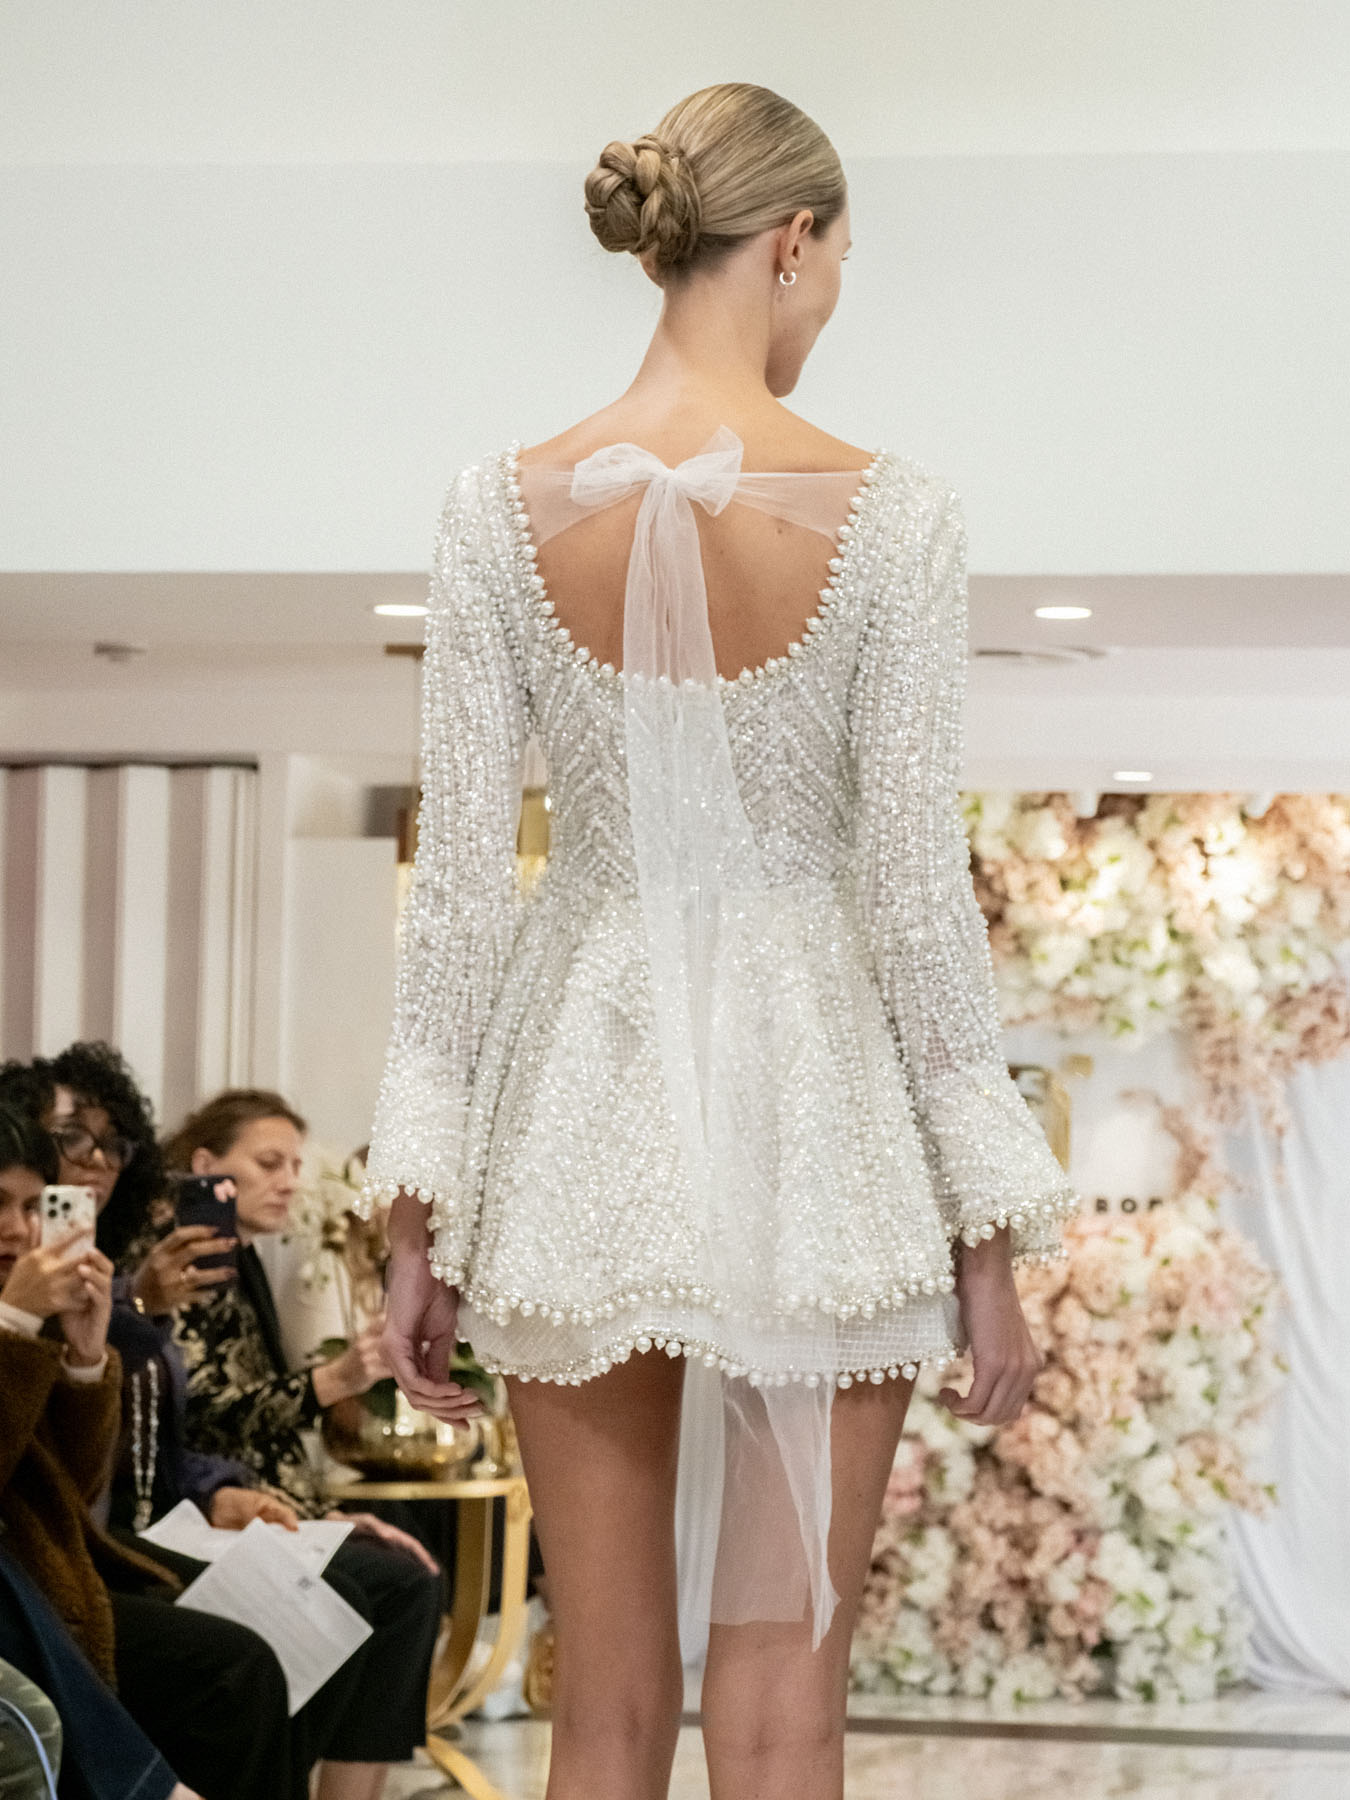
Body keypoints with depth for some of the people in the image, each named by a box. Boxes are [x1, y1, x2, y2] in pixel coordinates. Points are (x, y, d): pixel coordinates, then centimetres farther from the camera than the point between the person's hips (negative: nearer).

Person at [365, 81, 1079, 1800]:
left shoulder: (505, 505, -2)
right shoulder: (884, 513, -9)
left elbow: (459, 872, -2)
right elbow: (915, 885, -8)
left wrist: (417, 1211, 4)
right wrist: (992, 1235, -1)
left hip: (585, 1093, 2)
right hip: (809, 1098, -2)